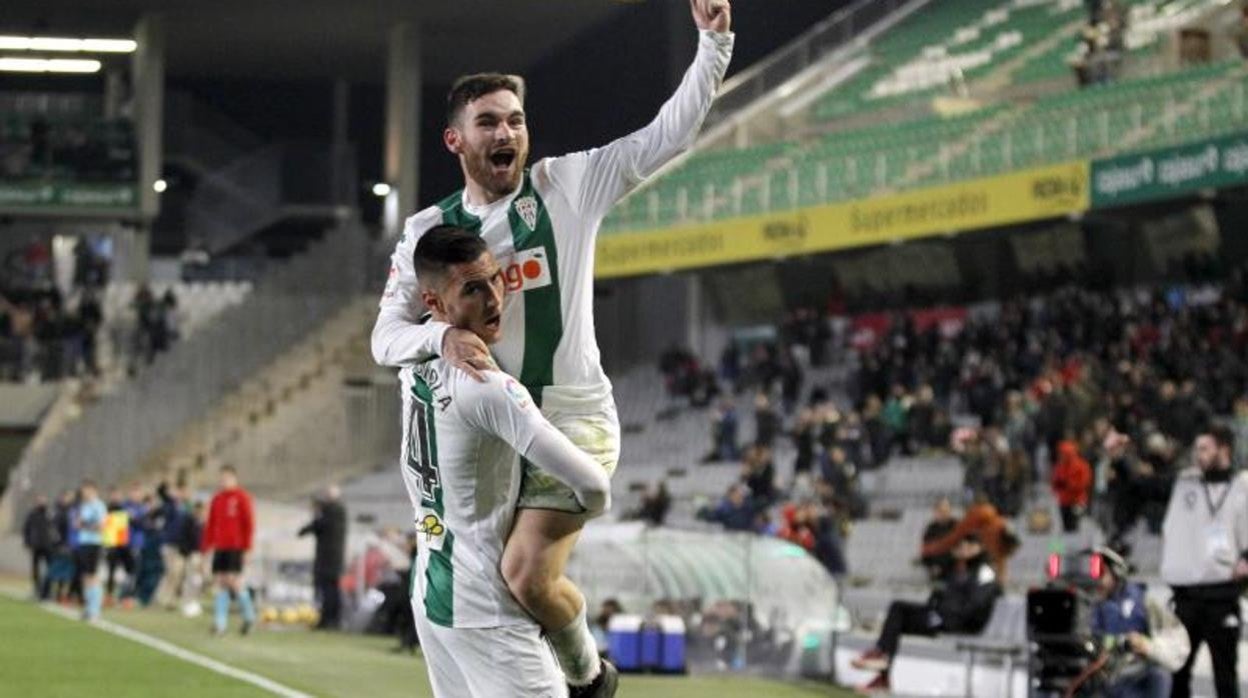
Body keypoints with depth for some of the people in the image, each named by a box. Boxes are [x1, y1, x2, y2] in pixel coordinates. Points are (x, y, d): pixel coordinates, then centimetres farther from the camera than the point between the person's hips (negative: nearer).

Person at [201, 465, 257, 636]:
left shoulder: (242, 497, -3)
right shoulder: (217, 499, 13)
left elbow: (249, 523, -6)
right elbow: (210, 524, 16)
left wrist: (247, 547, -11)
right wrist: (205, 547, 11)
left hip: (236, 547, -6)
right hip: (220, 547, 6)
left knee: (233, 580, -11)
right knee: (220, 582, 1)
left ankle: (249, 615, 9)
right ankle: (220, 623, 2)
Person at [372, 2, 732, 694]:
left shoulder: (566, 186, -1)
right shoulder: (428, 231, 5)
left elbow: (667, 135, -5)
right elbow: (385, 337, 0)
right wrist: (441, 336, -22)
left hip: (573, 420, -4)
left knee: (528, 576, -20)